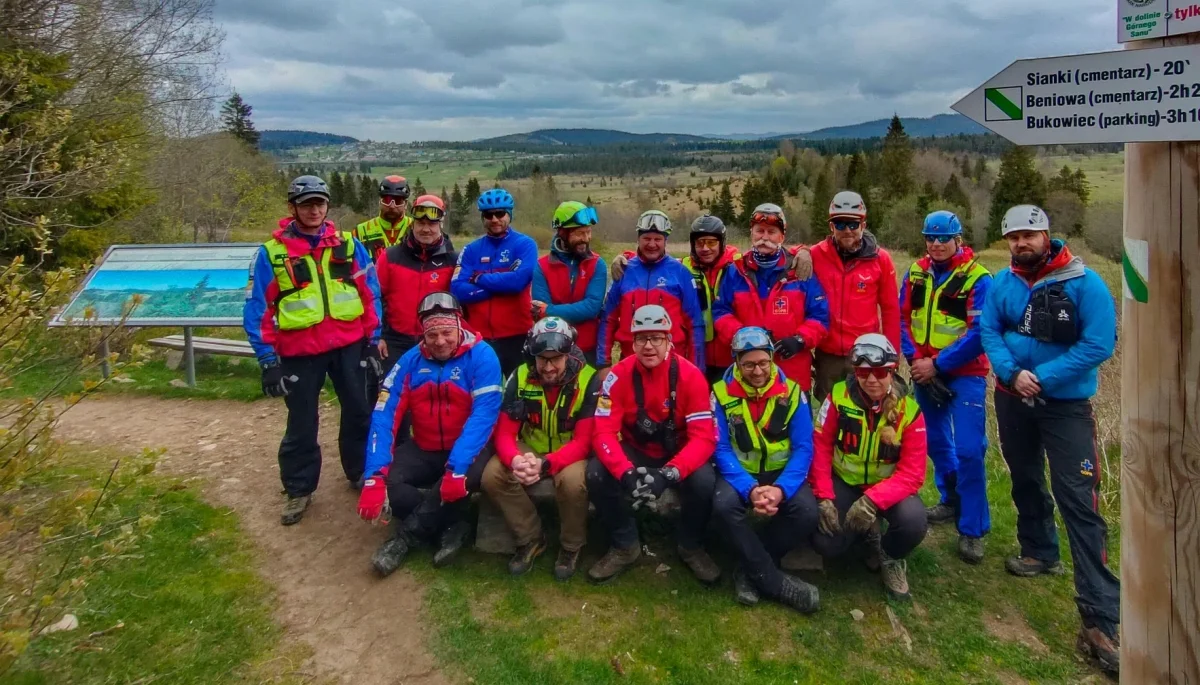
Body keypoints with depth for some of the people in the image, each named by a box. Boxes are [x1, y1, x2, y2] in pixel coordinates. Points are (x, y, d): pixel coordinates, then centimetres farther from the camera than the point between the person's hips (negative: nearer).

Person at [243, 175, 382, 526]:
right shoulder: (271, 252, -3)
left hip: (349, 346, 2)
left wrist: (373, 341, 2)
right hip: (300, 352, -1)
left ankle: (360, 472, 34)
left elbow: (370, 294, 6)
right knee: (301, 425, 9)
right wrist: (268, 360, -6)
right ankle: (299, 489, 25)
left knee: (358, 413, 14)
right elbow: (258, 309, -3)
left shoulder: (348, 245, 2)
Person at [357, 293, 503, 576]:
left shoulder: (481, 356, -16)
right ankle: (450, 528, -12)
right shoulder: (411, 360, -6)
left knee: (476, 474, -35)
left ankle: (407, 534, -13)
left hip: (467, 449, -3)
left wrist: (457, 467, -35)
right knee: (386, 478, -23)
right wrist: (375, 475, -24)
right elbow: (385, 415, -11)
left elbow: (484, 415, -23)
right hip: (424, 450, 3)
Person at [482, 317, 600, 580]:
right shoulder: (520, 377, -11)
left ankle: (571, 546, -4)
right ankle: (530, 539, 1)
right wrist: (515, 460, -36)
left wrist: (545, 464, -40)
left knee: (572, 480, -35)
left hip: (572, 452, -3)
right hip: (530, 448, 3)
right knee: (492, 476, -21)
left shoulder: (589, 381, -20)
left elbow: (584, 441, -22)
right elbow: (504, 433, -11)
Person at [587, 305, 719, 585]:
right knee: (596, 475, -25)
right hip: (636, 451, 1)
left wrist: (669, 474, -38)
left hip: (680, 452, -1)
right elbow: (604, 432, -20)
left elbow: (704, 436, -23)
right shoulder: (618, 376, -17)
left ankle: (690, 546, 3)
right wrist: (626, 472, -39)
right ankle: (625, 546, 1)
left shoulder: (691, 376, -20)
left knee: (704, 482, -30)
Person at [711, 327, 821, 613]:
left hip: (781, 472, 1)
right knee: (724, 504, -32)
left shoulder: (792, 392, -6)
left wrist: (781, 488, -26)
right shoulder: (721, 393, -9)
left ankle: (750, 570, -8)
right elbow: (722, 449, -13)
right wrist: (750, 490, -28)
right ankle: (775, 581, -16)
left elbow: (803, 448, -9)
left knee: (807, 512, -28)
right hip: (740, 472, -1)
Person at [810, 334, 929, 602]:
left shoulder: (909, 410, -16)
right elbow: (820, 448, -9)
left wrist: (872, 501, -34)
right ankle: (868, 532, 16)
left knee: (914, 521, -31)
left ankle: (891, 559, 5)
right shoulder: (839, 396, -15)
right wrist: (824, 497, -17)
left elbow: (912, 473, -19)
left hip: (888, 486, 0)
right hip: (844, 482, 1)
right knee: (826, 543, -20)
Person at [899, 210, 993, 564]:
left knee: (968, 450, -8)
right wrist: (915, 359, -10)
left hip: (964, 375, -5)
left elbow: (980, 334, -17)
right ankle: (952, 501, 37)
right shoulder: (916, 272, 4)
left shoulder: (977, 278, -11)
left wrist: (937, 364, -18)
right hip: (924, 372, 5)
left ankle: (973, 529, 3)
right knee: (936, 441, 17)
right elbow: (902, 318, 4)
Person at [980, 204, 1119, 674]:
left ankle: (1101, 619, -8)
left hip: (1066, 404, -5)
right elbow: (988, 331, -1)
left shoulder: (1084, 282, -14)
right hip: (1011, 398, 5)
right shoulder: (1002, 283, 0)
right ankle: (1039, 551, 45)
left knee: (1078, 501, -11)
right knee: (1025, 479, 20)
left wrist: (1041, 378, -20)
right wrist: (1011, 372, -19)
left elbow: (1099, 344, -17)